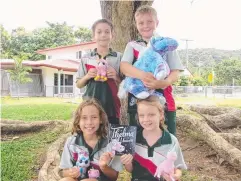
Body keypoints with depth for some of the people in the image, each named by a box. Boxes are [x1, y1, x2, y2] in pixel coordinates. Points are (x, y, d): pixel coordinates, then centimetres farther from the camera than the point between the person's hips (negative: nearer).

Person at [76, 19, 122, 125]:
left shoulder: (119, 57, 2)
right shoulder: (86, 58, 5)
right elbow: (78, 84, 11)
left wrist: (116, 77, -13)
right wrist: (87, 76, -9)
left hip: (112, 107, 0)